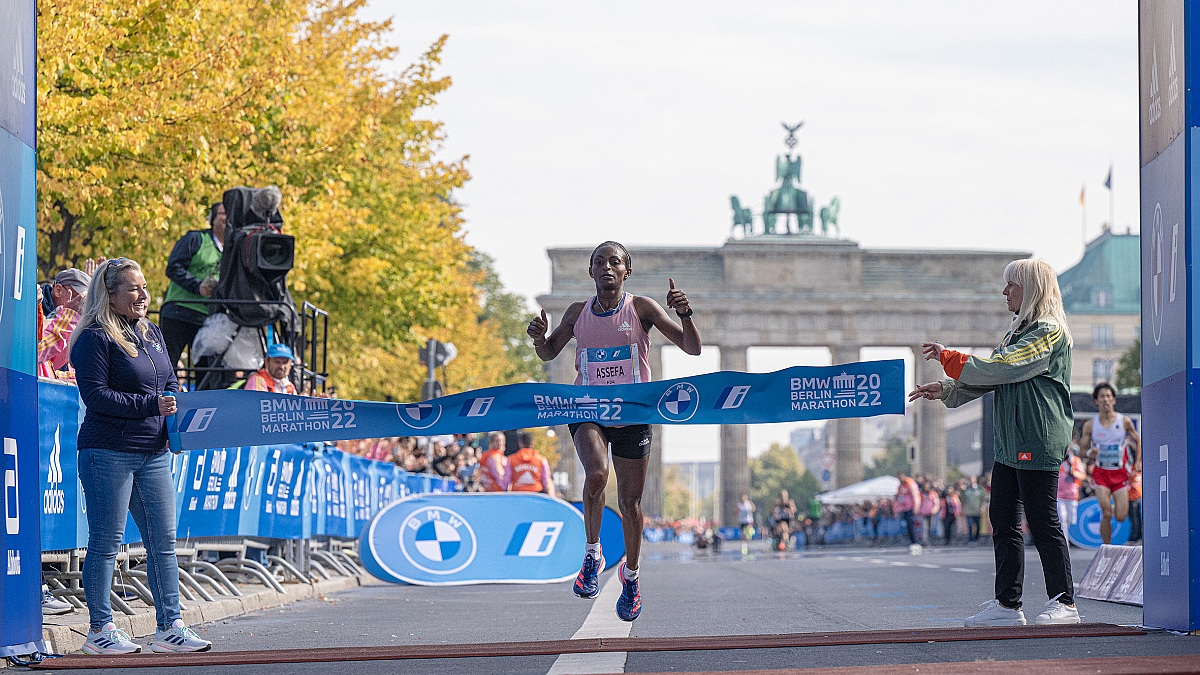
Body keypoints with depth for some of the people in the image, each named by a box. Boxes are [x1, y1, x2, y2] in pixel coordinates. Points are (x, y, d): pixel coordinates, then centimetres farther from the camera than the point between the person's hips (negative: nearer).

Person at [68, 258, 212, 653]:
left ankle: (169, 627, 12)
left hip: (153, 454, 8)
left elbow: (170, 384, 23)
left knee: (163, 542, 7)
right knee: (105, 542, -2)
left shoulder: (152, 334, 16)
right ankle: (100, 630, 5)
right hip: (108, 453, -8)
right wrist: (150, 405, -20)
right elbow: (95, 395, -16)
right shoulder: (94, 339, -8)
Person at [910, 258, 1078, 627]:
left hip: (1038, 443, -10)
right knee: (1003, 521, 7)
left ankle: (1064, 603, 0)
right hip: (1010, 443, 10)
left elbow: (999, 368, -17)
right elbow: (992, 378, 21)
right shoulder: (1018, 333, 21)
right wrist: (945, 390, 11)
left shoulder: (1049, 332, -10)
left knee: (1043, 522, -7)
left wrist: (948, 357, -10)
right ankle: (1007, 604, 11)